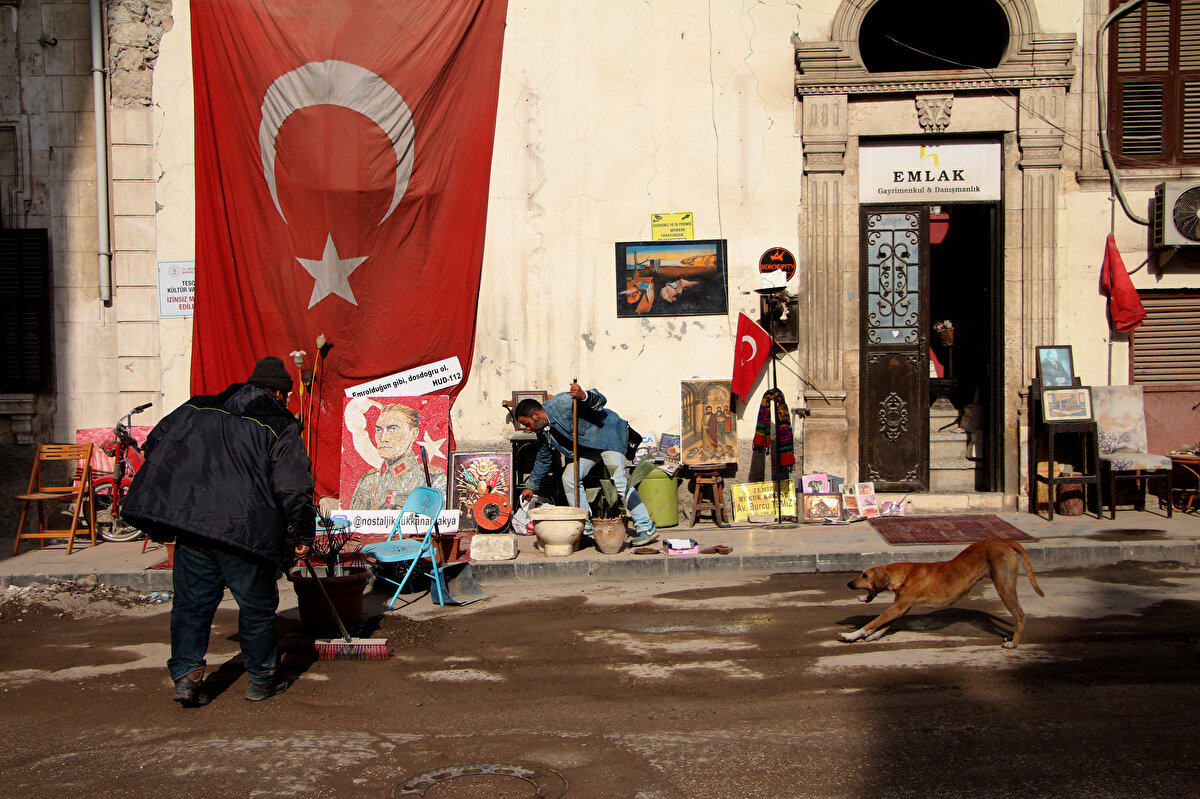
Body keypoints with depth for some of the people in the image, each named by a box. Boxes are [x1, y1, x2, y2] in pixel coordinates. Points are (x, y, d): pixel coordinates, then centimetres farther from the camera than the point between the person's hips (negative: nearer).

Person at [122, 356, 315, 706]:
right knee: (257, 604, 11)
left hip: (188, 522, 4)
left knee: (191, 601, 15)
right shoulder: (280, 426, 0)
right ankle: (262, 679, 20)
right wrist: (303, 534, 4)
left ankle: (185, 675, 10)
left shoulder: (197, 410, 15)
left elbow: (156, 444, 22)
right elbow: (294, 487, -5)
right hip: (245, 530, -4)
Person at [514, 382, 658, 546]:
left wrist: (583, 396, -48)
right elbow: (543, 460, 19)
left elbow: (600, 400, -26)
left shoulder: (561, 403, -24)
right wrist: (531, 486, 25)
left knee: (618, 481, -20)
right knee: (569, 477, 0)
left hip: (608, 433, -9)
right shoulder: (543, 432, 4)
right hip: (587, 446, 9)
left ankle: (646, 528, -16)